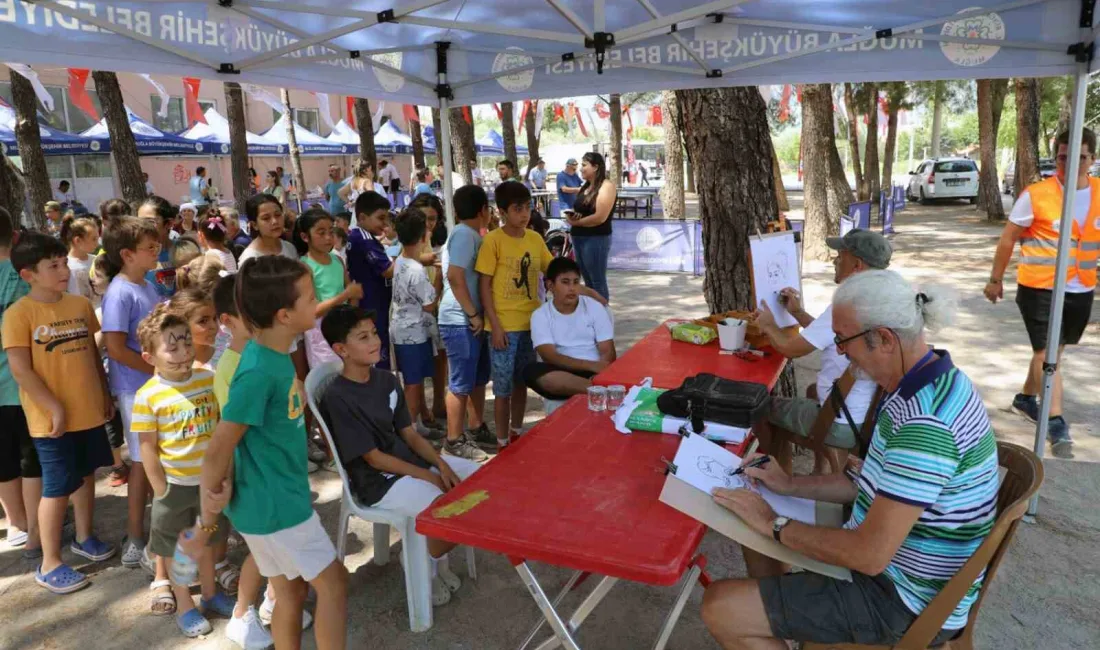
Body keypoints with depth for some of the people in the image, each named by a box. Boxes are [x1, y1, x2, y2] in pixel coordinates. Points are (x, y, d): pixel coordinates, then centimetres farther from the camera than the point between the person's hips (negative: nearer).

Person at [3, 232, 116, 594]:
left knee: (86, 475, 18)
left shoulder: (81, 304, 4)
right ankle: (49, 565, 17)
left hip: (89, 412, 5)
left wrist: (105, 395, 13)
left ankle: (84, 537, 38)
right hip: (51, 419, -5)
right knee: (57, 489, 2)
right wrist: (55, 409, -16)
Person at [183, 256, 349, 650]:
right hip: (273, 505, -8)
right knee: (333, 582, 7)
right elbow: (217, 451, -22)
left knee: (291, 591, 19)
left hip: (281, 497, 8)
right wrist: (206, 524, -11)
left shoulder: (275, 355, 2)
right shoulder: (259, 371, -26)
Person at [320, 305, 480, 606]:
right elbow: (374, 458, -17)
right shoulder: (338, 398, -19)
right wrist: (429, 477, -16)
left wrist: (442, 465, -8)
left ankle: (438, 556, 15)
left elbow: (409, 434, 8)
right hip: (378, 480, -8)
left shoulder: (387, 380, 5)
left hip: (411, 461, 9)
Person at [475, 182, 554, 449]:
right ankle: (502, 442, 18)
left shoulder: (535, 238, 4)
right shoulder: (493, 240, -11)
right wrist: (495, 325, -14)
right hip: (505, 325, -5)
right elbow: (484, 285, -10)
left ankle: (517, 432, 34)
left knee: (522, 382, 17)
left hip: (531, 323, 5)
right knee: (503, 387, 4)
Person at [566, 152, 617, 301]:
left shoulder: (606, 186, -10)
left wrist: (576, 222, -9)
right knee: (588, 282, 14)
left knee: (598, 282, -3)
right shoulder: (585, 186, 15)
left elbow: (600, 217, -19)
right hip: (579, 238, 8)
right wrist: (572, 216, -6)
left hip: (596, 239, -8)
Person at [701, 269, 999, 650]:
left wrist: (776, 526, -18)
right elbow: (878, 482, 11)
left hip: (904, 599, -10)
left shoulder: (925, 424, -33)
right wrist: (791, 484, 4)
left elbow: (869, 555, -31)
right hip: (893, 562, 10)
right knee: (755, 530, 19)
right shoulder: (929, 383, -1)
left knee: (720, 608, -13)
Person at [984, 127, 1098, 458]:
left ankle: (1026, 398, 39)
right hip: (1039, 288, -5)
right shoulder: (1036, 195, -11)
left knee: (1052, 350, 19)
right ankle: (1057, 425, 0)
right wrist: (996, 279, 0)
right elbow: (1008, 239, -4)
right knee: (1046, 352, -5)